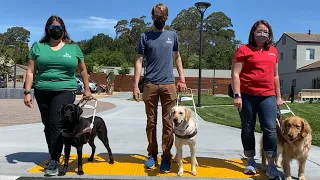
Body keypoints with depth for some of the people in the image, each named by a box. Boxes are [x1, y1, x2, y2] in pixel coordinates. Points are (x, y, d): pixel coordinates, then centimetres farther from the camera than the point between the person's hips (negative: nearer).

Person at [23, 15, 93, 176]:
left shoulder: (73, 48, 7)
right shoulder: (38, 47, 8)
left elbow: (83, 70, 16)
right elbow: (30, 71, 6)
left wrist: (87, 89, 15)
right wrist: (27, 92, 0)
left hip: (65, 91, -2)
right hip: (42, 92, 3)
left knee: (56, 123, -13)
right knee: (47, 125, 8)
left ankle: (54, 161, -8)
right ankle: (54, 156, 22)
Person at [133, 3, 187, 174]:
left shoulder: (172, 35, 11)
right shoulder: (145, 36, 5)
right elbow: (139, 61, 2)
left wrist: (182, 79, 10)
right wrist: (136, 85, -6)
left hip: (168, 84, 1)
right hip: (150, 84, -1)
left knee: (168, 123, 1)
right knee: (151, 122, 7)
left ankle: (166, 157, 9)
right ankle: (152, 154, 18)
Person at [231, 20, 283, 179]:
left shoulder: (273, 51, 15)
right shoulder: (244, 50, 0)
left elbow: (275, 76, 21)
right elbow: (235, 74, -6)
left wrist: (278, 96, 18)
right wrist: (237, 95, -14)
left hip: (268, 96, 4)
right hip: (247, 95, -3)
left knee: (270, 129, -4)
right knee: (248, 129, 6)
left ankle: (271, 165, 3)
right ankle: (251, 161, 20)